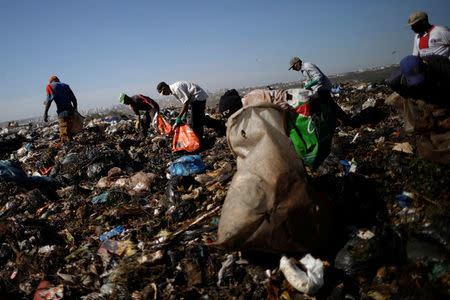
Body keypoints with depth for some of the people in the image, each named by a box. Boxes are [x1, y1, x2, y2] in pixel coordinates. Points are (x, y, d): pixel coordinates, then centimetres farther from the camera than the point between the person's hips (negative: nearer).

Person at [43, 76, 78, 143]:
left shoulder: (50, 86, 9)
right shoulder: (65, 85, 23)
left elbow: (50, 99, -7)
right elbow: (74, 99, 17)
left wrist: (45, 113, -10)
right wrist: (75, 109, 28)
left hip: (62, 113, -5)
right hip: (71, 112, 5)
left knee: (64, 135, -7)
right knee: (70, 132, 12)